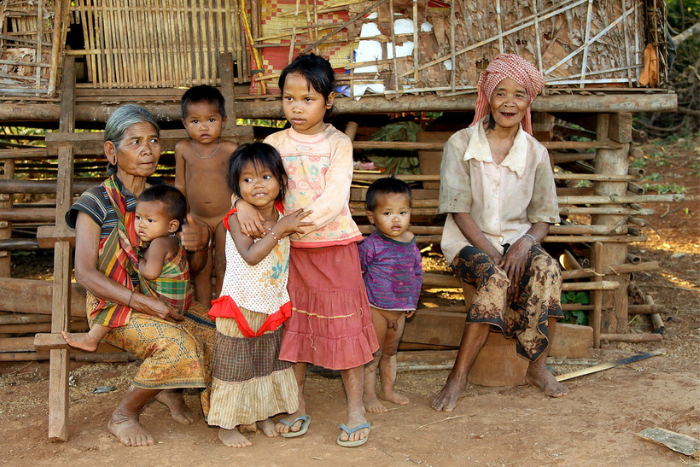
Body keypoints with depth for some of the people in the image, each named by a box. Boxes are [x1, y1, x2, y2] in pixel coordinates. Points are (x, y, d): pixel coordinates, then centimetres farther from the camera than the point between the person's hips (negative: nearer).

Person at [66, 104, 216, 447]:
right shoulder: (96, 203, -7)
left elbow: (192, 267, 12)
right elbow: (85, 273, -15)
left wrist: (201, 242, -13)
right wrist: (143, 302, -26)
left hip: (167, 299, 5)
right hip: (115, 305, -5)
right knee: (177, 343, -30)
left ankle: (170, 390, 11)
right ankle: (123, 416, -5)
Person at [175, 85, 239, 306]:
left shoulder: (229, 149, -9)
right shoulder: (182, 149, -1)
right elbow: (180, 185, 9)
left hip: (226, 218, -2)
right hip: (197, 220, 2)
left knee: (223, 269, 3)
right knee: (201, 270, 8)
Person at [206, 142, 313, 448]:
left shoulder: (284, 215, 0)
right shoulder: (237, 219, -17)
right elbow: (250, 255, -30)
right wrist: (279, 229, -29)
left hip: (273, 306, 6)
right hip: (241, 305, -5)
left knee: (270, 362, 18)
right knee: (235, 365, 5)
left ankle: (265, 415, 35)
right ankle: (226, 425, 18)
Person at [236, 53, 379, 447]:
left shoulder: (338, 144, -5)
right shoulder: (275, 143, 5)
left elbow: (335, 197, -16)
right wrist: (244, 205, -25)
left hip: (334, 245, -3)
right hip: (289, 250, 3)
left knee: (344, 322, 1)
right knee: (294, 326, 10)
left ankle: (357, 408, 13)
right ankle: (298, 407, 23)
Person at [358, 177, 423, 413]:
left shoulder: (410, 243, 2)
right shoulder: (370, 245, -18)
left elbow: (417, 272, 14)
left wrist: (412, 301, 15)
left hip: (400, 309, 6)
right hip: (375, 308, -6)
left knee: (390, 352, 21)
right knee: (373, 354, 5)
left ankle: (388, 389, 35)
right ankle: (369, 395, 17)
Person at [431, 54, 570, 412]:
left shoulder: (535, 153, 6)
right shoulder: (461, 144, -3)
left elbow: (544, 216, 5)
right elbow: (459, 210, -7)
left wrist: (526, 242, -17)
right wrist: (491, 252, -19)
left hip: (516, 240, 3)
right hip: (469, 241, -3)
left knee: (547, 269, -30)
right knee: (496, 278, -34)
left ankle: (537, 366, -15)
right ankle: (459, 376, -27)